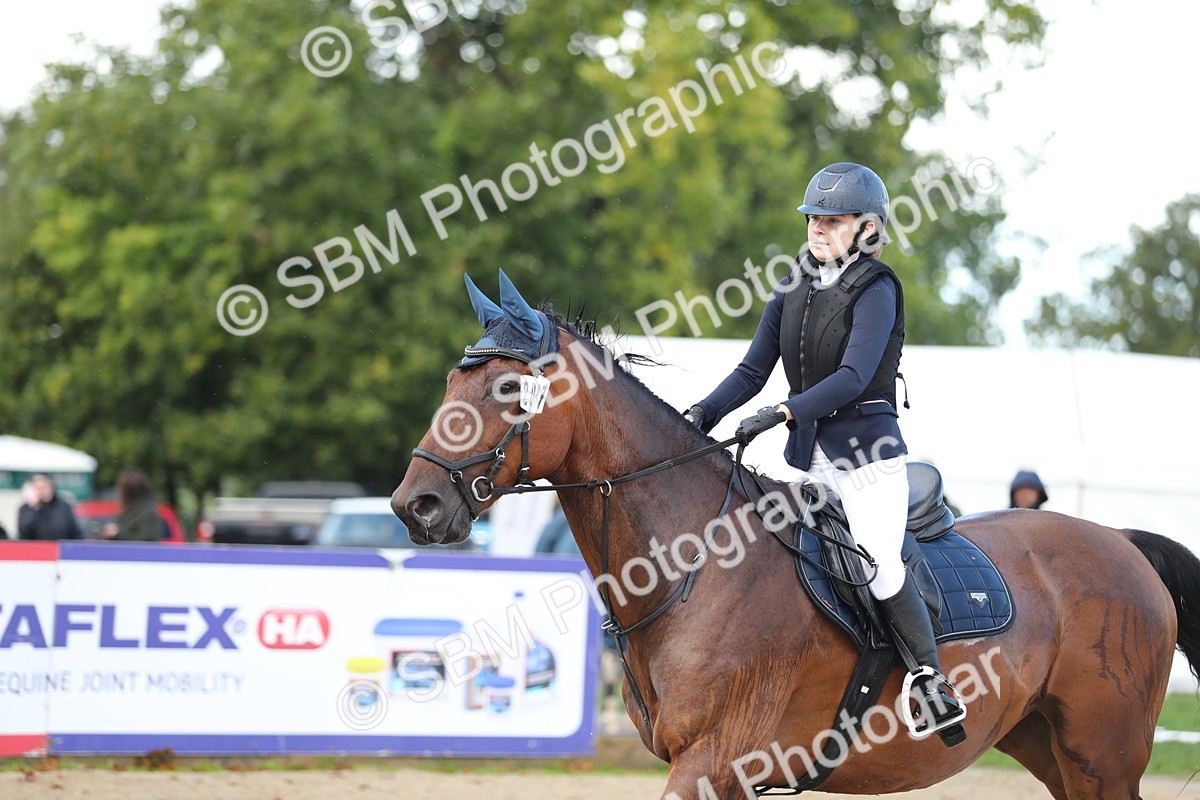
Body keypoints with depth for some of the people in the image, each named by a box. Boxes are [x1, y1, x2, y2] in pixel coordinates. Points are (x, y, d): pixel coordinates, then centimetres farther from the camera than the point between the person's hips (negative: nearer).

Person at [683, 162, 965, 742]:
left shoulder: (875, 290, -10)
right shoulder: (793, 288, 10)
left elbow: (853, 376, -21)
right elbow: (754, 370, 9)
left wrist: (783, 413, -31)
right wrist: (704, 414, -7)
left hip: (867, 448, -7)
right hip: (806, 453, 7)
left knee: (879, 565, -19)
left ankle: (934, 681, -11)